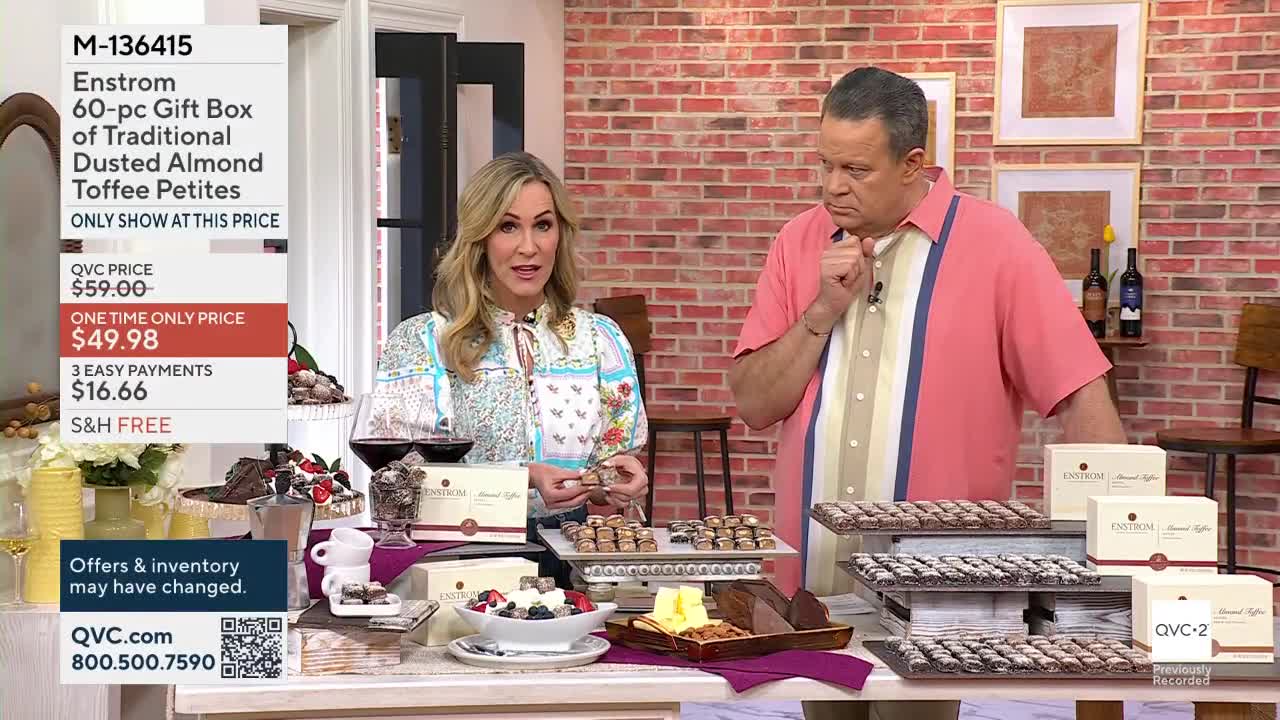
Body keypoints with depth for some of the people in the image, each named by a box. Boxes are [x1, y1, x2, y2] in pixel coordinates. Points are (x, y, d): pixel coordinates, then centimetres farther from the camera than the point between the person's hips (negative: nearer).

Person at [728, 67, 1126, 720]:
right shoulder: (801, 243, 5)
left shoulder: (994, 245, -8)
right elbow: (753, 404, 2)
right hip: (810, 579, 4)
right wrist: (825, 311, -11)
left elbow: (1081, 399, -8)